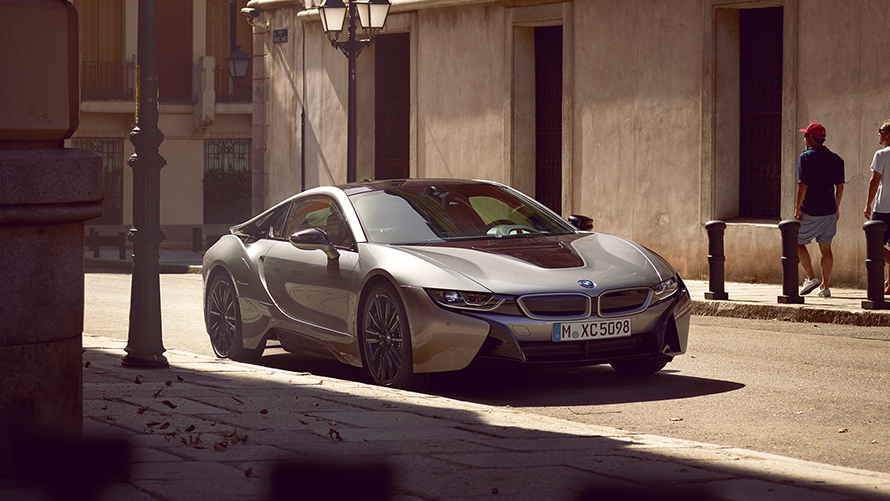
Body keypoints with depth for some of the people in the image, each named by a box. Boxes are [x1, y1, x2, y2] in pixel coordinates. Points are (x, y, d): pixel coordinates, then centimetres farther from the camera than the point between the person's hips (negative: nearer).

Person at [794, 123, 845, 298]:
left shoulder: (806, 157, -9)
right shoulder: (836, 159, 8)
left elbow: (803, 186, -15)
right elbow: (840, 186, 10)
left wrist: (798, 208, -11)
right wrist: (837, 208, 19)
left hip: (810, 211, -5)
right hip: (829, 211, 5)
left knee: (798, 241, 8)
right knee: (825, 248, 9)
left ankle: (811, 278, -4)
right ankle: (825, 286, 8)